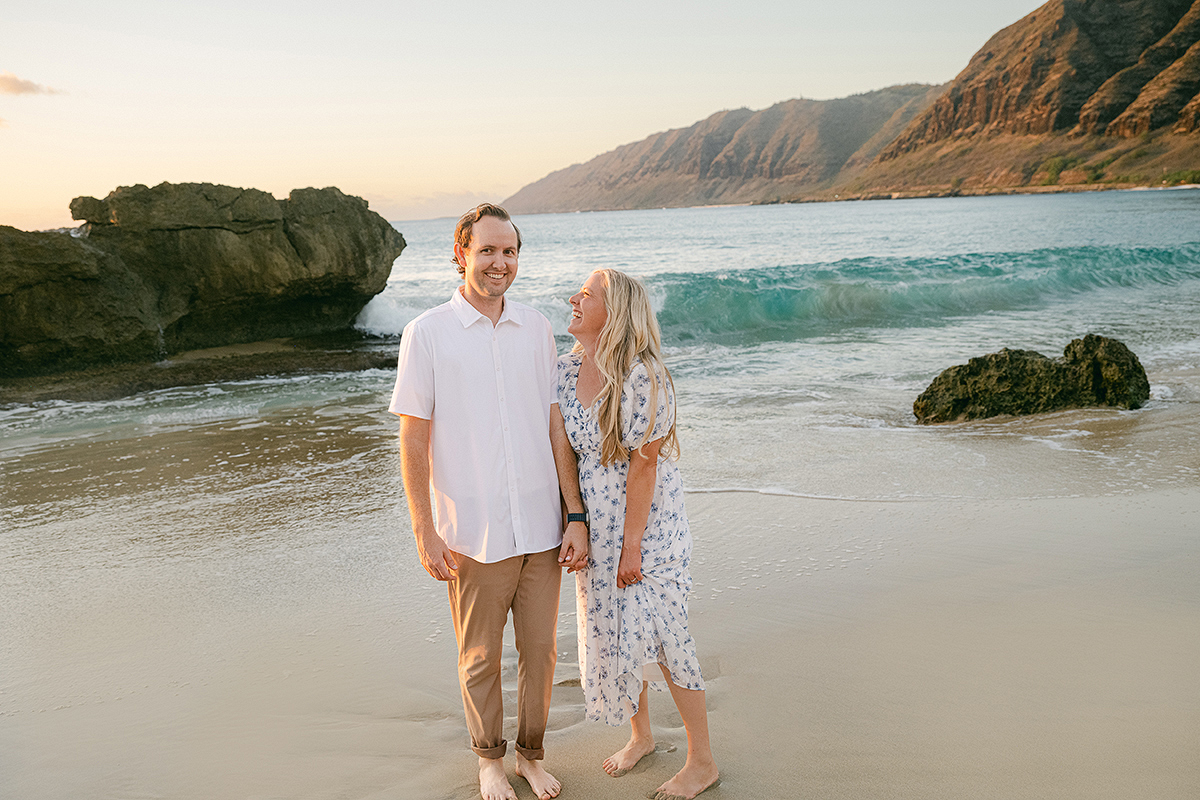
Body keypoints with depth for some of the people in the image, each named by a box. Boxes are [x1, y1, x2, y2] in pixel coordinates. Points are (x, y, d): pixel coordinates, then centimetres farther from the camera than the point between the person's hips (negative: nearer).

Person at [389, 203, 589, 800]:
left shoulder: (536, 329, 4)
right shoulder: (426, 334, -6)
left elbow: (556, 426, 6)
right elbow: (413, 440, -5)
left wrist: (576, 516, 2)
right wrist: (424, 533, -8)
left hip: (541, 529, 3)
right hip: (474, 535, -3)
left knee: (540, 650, 14)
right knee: (480, 660, 12)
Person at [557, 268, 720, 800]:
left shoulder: (641, 377, -21)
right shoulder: (566, 369, 0)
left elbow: (644, 464, -20)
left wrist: (632, 546, -17)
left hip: (647, 525, -7)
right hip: (595, 526, 7)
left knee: (662, 639, 1)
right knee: (611, 632, 17)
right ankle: (640, 736, 40)